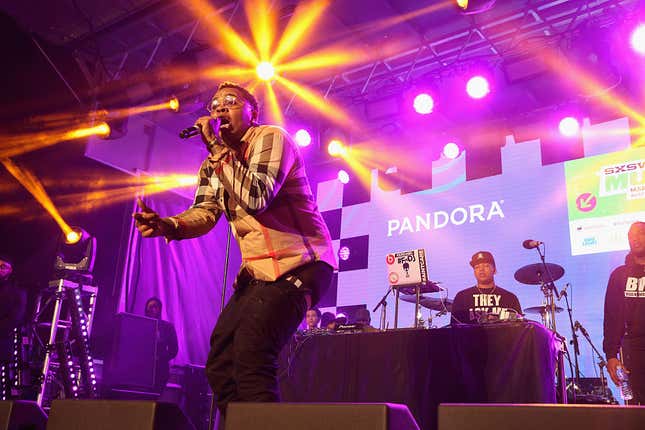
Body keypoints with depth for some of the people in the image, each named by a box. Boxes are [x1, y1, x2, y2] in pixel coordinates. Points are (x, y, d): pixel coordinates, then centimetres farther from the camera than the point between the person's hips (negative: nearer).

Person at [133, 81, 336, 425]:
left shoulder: (270, 138, -9)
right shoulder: (213, 164, 14)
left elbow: (256, 199, -25)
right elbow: (203, 213, -1)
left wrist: (216, 145, -18)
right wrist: (167, 225, -22)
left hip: (299, 264, -8)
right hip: (258, 271, 8)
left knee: (251, 357, -22)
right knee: (220, 364, 5)